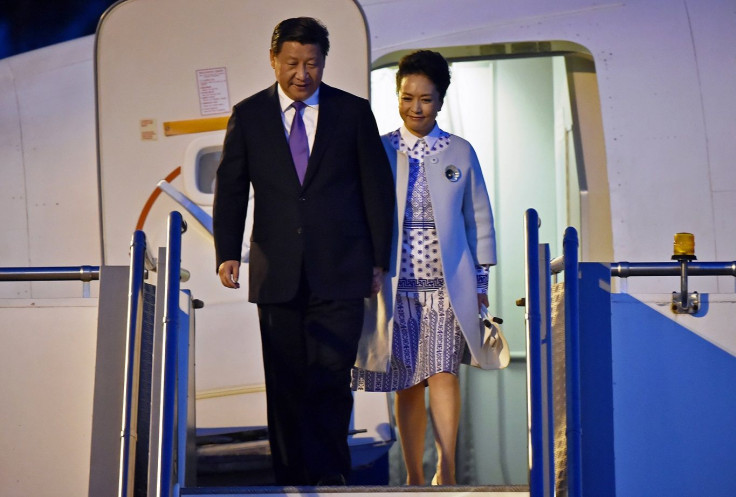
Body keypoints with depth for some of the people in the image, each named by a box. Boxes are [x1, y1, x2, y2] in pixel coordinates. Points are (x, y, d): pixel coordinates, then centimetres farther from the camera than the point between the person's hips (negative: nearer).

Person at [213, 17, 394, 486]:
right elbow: (231, 189, 5)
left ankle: (329, 474, 2)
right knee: (285, 385, 5)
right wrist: (228, 254, -8)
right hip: (277, 273, 2)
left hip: (340, 272, -1)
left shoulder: (354, 112, 4)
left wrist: (379, 260, 4)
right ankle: (292, 478, 14)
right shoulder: (248, 115, 7)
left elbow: (378, 189, 7)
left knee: (331, 377, -9)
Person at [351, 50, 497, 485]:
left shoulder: (460, 152, 6)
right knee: (407, 383, 4)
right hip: (397, 285, 1)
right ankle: (415, 476, 14)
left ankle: (446, 469, -13)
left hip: (447, 285, -1)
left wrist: (480, 281, 8)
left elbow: (479, 218, 10)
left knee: (443, 373, -13)